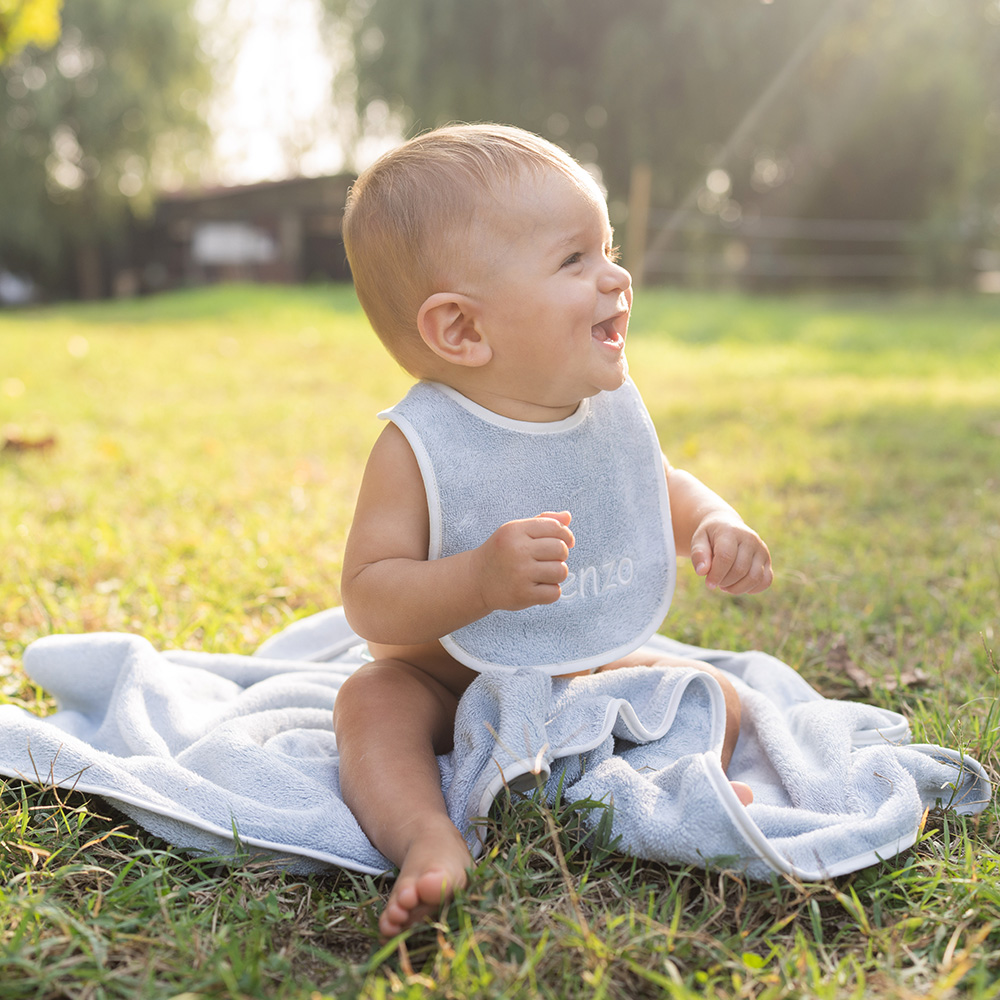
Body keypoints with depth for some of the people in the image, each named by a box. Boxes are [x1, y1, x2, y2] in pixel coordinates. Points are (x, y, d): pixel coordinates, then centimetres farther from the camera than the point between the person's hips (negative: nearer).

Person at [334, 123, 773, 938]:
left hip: (599, 676, 4)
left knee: (710, 693, -8)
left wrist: (717, 527, -12)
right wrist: (478, 578, -43)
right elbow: (368, 600, -24)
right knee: (370, 699, -28)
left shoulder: (613, 409, -8)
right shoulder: (421, 445, -24)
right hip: (452, 686, -4)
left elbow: (666, 491, 12)